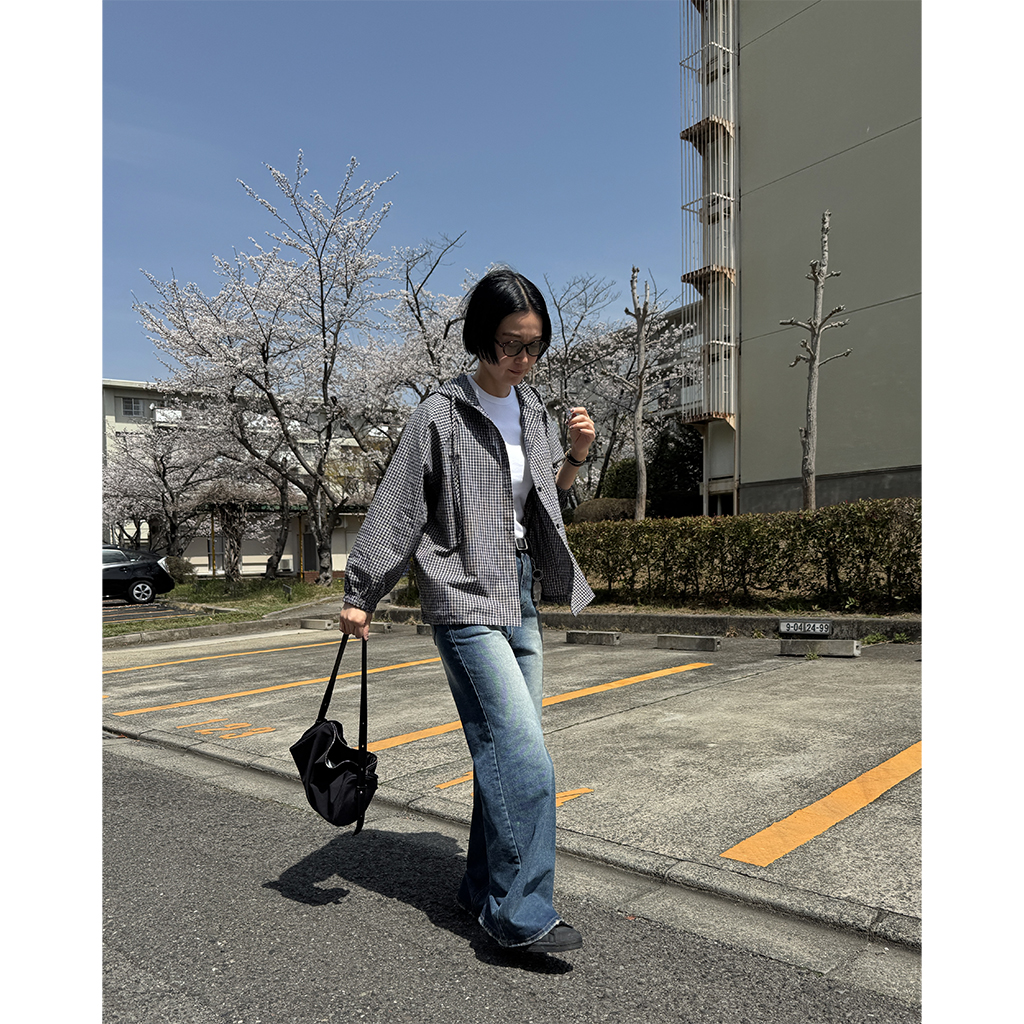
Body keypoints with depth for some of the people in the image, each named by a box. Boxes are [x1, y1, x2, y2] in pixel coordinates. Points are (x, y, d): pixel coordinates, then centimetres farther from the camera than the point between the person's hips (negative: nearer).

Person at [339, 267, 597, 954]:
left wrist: (575, 455, 2)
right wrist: (360, 595, -4)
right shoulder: (443, 415, -9)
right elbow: (396, 509, -7)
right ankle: (522, 915, 0)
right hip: (466, 599, -7)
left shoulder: (535, 412, 11)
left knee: (506, 754, 11)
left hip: (521, 599, 7)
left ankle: (485, 891, 26)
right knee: (526, 756, -13)